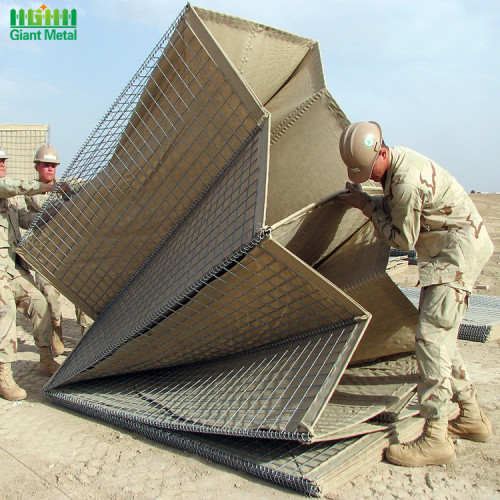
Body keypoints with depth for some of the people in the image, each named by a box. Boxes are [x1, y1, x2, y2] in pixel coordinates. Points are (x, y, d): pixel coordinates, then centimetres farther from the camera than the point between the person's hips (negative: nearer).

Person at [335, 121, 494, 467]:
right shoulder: (395, 160, 4)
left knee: (431, 337, -16)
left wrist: (368, 205, -11)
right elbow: (399, 208, 15)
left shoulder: (406, 181, -27)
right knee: (442, 338, 12)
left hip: (458, 250, -10)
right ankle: (473, 418, 24)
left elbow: (403, 239, -16)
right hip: (453, 249, 10)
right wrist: (367, 201, 1)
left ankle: (436, 438, -11)